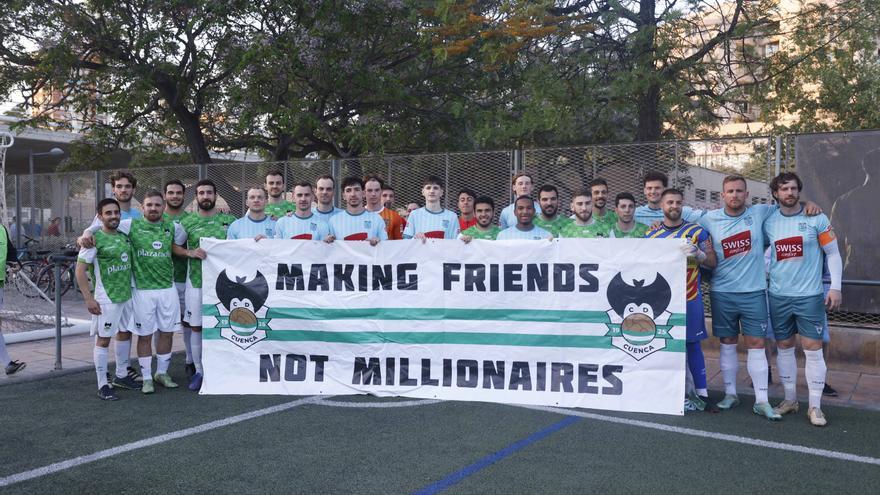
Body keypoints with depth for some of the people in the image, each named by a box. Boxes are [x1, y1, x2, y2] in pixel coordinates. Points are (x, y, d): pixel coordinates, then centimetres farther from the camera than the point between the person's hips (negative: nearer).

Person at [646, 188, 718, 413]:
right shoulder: (651, 234, 6)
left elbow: (713, 261, 1)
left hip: (690, 299, -1)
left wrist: (698, 254, -17)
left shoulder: (697, 231, 3)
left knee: (692, 344, 2)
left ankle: (701, 394, 7)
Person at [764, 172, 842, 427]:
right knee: (784, 347, 10)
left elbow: (833, 253, -1)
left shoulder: (817, 218, -3)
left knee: (813, 348, -2)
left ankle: (815, 406, 7)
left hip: (810, 295, -3)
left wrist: (835, 287, -8)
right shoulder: (769, 222, 4)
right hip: (778, 296, 3)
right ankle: (790, 399, 23)